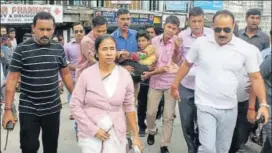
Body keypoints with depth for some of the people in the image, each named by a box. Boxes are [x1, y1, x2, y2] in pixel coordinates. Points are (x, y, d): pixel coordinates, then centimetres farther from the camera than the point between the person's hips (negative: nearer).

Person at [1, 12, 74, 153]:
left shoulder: (58, 49, 1)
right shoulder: (22, 49, -9)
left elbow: (66, 74, 12)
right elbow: (12, 79, -8)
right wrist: (8, 109, -12)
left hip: (53, 108, 3)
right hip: (28, 109, -3)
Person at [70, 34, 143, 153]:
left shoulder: (125, 75, -3)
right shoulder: (86, 74, -8)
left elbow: (129, 107, 3)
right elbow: (75, 105, -6)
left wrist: (136, 136, 2)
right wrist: (94, 129, -10)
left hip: (116, 133, 1)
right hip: (90, 133, -1)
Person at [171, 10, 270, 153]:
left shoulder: (246, 49, -7)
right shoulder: (200, 43, -6)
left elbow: (256, 78, -2)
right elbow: (186, 64, 8)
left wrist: (263, 104, -9)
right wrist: (175, 85, 11)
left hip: (229, 108, 2)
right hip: (205, 106, -1)